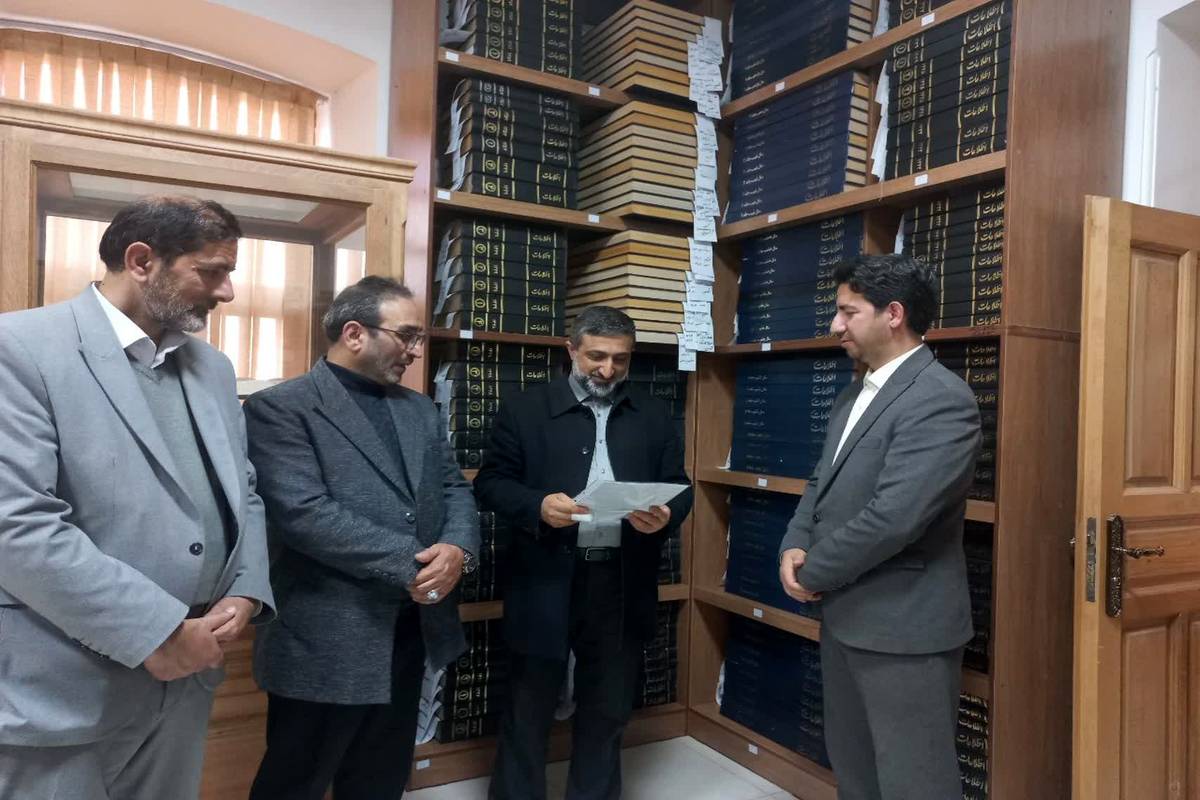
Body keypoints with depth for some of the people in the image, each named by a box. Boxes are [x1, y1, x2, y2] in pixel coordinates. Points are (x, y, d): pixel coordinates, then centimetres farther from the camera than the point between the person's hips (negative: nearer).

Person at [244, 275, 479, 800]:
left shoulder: (419, 409, 11)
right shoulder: (280, 408, -11)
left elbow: (454, 488, 9)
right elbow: (305, 514, -22)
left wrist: (458, 548, -14)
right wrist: (412, 563, -20)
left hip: (412, 631, 7)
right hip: (327, 641, -6)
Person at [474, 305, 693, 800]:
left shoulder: (655, 417, 9)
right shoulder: (527, 410, 1)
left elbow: (679, 489, 10)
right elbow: (490, 483, -1)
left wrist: (665, 516, -12)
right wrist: (538, 505, -19)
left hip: (622, 585, 3)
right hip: (547, 584, -2)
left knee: (607, 712, 17)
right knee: (528, 713, 11)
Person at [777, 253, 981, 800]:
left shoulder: (942, 399, -19)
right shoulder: (854, 396, 11)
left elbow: (892, 517, -26)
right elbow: (822, 483, 15)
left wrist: (811, 575, -13)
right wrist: (794, 547, -5)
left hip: (903, 627, -9)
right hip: (843, 616, 9)